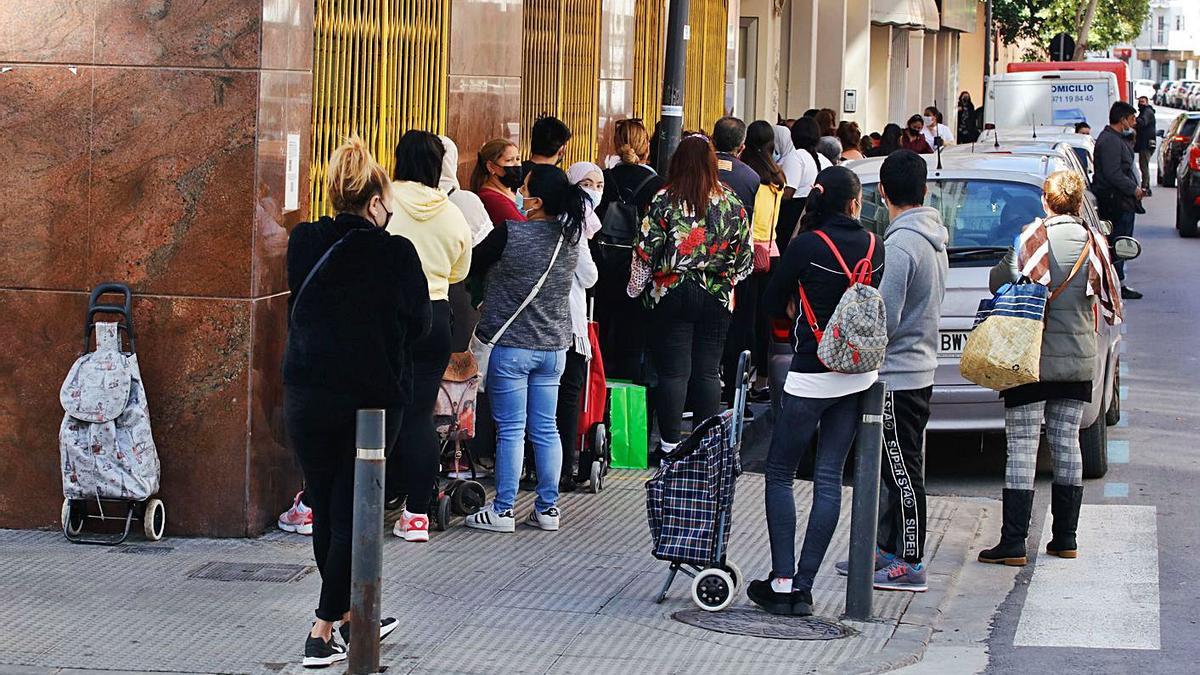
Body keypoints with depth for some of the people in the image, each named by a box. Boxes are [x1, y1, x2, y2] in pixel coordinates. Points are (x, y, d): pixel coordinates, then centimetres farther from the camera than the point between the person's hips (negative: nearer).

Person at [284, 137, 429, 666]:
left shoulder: (304, 244, -2)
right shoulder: (395, 253, -11)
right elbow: (419, 324, 0)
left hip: (306, 397, 3)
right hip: (373, 398, -3)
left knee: (325, 512, 16)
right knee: (351, 513, 4)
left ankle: (350, 616, 28)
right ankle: (323, 632, 1)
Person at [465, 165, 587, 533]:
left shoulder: (510, 234, -17)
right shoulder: (572, 237, -1)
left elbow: (475, 261, -2)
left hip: (511, 347, -5)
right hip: (553, 347, 5)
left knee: (511, 430, 0)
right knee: (545, 429, 11)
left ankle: (502, 510, 4)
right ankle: (548, 508, 14)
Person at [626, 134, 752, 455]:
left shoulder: (664, 201, -9)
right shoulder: (731, 203, 0)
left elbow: (645, 251, -7)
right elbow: (745, 254, 5)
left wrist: (636, 288, 7)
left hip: (671, 294, -2)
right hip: (717, 297, 2)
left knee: (673, 371, 1)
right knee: (708, 371, 7)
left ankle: (670, 443, 2)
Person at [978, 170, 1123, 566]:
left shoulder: (1033, 238, -11)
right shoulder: (1094, 244, 0)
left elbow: (999, 282, -5)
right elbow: (1111, 302, 11)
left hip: (1033, 359, -4)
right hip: (1079, 360, 4)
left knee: (1022, 446, -4)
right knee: (1067, 443, 13)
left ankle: (1013, 544, -7)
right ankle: (1065, 538, 17)